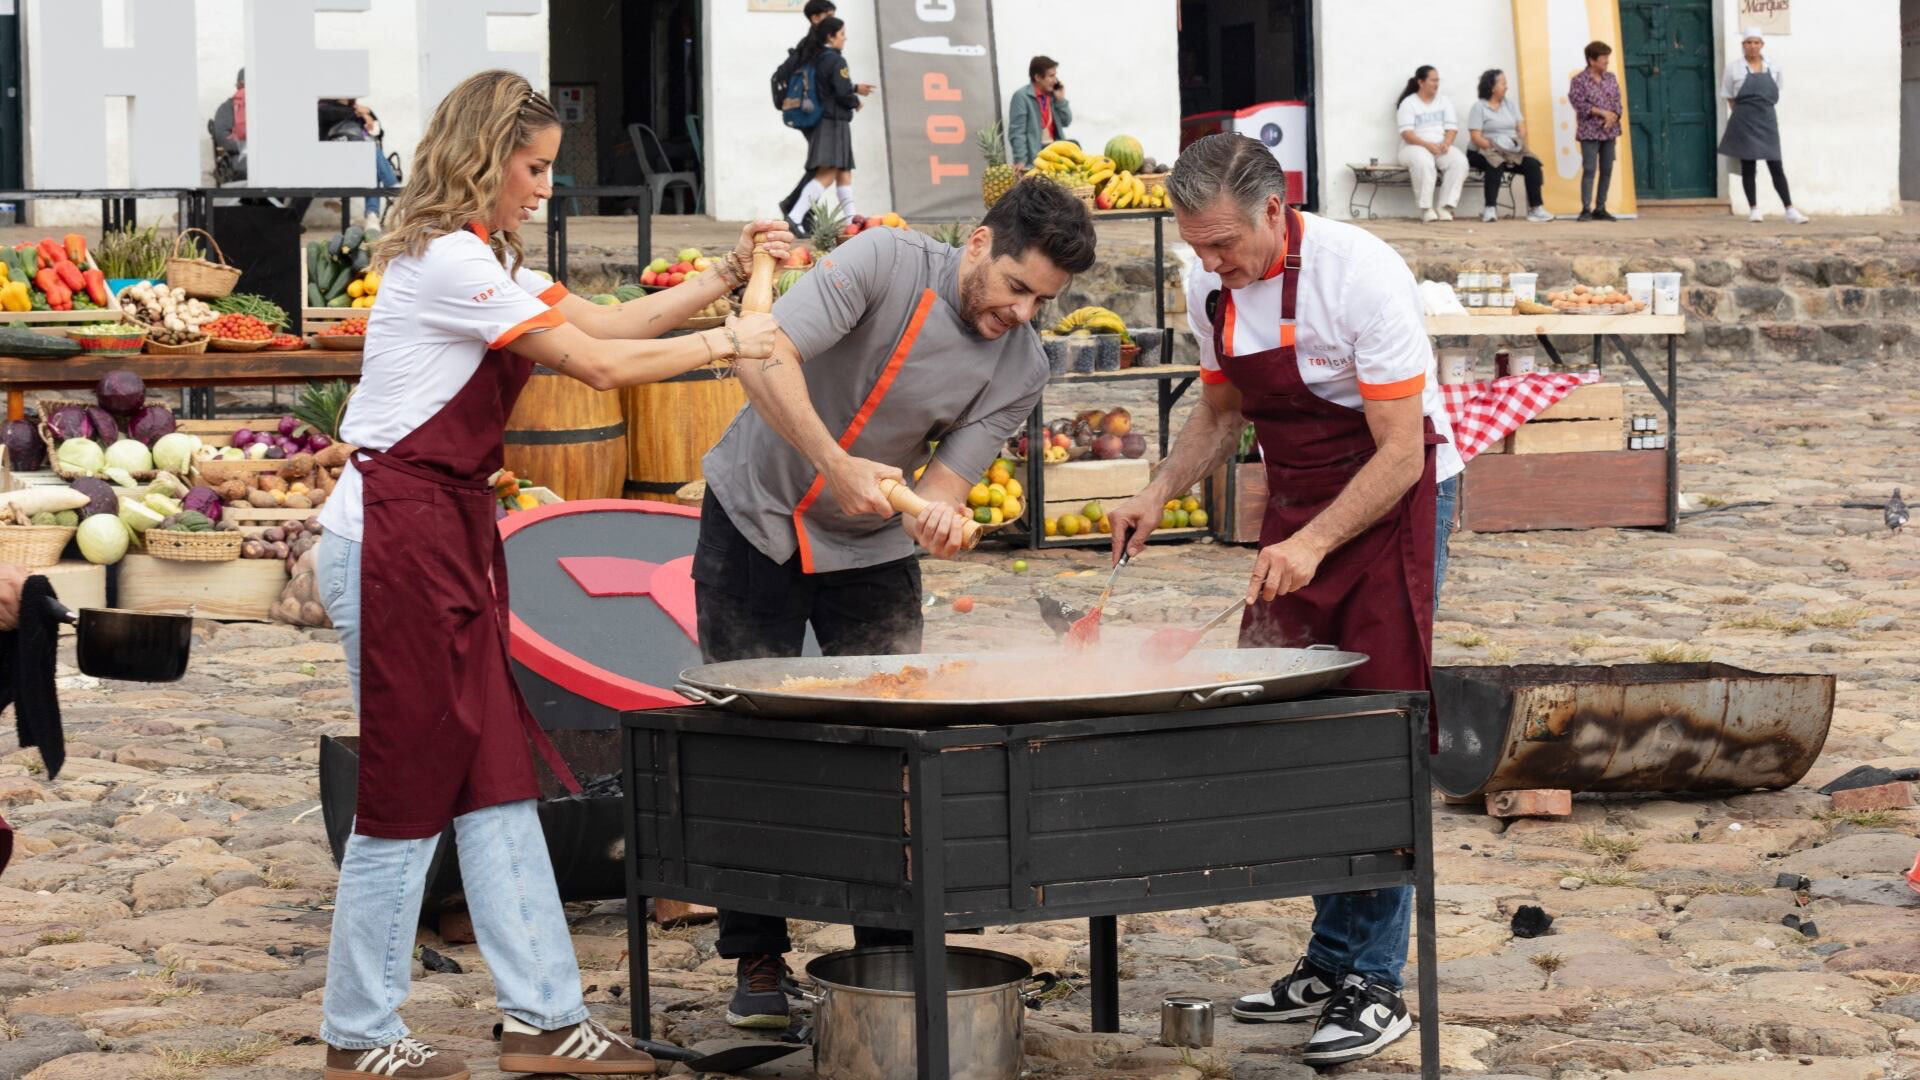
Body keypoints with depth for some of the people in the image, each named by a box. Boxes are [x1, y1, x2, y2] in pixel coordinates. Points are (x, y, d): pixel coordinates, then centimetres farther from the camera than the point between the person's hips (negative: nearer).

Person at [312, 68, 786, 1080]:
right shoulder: (448, 262, -14)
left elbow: (603, 318, 15)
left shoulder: (485, 261, 19)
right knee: (406, 791, -3)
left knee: (495, 778, 7)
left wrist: (727, 271, 11)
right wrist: (726, 343, -4)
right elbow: (598, 363, -14)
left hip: (450, 537, 10)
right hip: (395, 537, -10)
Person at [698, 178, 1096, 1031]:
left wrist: (939, 517, -37)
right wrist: (837, 465, -42)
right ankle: (756, 963, 6)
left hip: (870, 547, 3)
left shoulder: (1020, 368, -11)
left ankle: (891, 952, 5)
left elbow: (944, 481, -13)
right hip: (755, 517, -3)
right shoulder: (888, 263, -22)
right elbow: (765, 358, -32)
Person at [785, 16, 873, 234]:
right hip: (834, 122, -9)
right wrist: (856, 102, 3)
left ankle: (851, 220, 18)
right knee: (827, 174, -14)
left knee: (844, 172, 16)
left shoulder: (813, 59, 12)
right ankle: (795, 216, -25)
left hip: (820, 123, 9)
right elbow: (843, 93, -17)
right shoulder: (836, 61, -12)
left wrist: (855, 88, 22)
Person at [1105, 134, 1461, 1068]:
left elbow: (1402, 451, -22)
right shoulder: (1211, 291, -2)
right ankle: (1330, 962, 14)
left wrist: (1314, 544, -32)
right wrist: (1161, 493, 0)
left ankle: (1371, 982, -6)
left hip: (1393, 502, -7)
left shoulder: (1359, 275, -23)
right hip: (1294, 505, 7)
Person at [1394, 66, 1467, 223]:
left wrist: (1446, 144, -16)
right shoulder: (1408, 103, 0)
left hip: (1442, 147, 4)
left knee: (1460, 161, -29)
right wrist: (1427, 145, -25)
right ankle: (1426, 209, -31)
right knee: (1423, 161, -40)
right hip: (1415, 147, -4)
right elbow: (1406, 134, -10)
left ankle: (1446, 207, -27)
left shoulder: (1445, 101, 14)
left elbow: (1452, 128, 6)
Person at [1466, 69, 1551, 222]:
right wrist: (1494, 148, -22)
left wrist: (1520, 144, -10)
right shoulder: (1479, 107, -4)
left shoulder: (1510, 104, 15)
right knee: (1496, 164, -38)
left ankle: (1535, 209, -18)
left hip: (1512, 152, 5)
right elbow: (1476, 137, -12)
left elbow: (1521, 128, 10)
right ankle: (1490, 209, -36)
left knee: (1532, 164, -19)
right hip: (1485, 152, -5)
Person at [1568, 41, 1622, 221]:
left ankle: (1600, 208, 12)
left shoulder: (1611, 78, 10)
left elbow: (1617, 101, 8)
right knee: (1589, 170, -10)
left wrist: (1613, 116, -13)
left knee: (1606, 170, 6)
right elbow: (1579, 103, -14)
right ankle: (1586, 209, -9)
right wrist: (1603, 112, -17)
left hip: (1609, 131, 6)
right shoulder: (1579, 80, -7)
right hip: (1589, 132, -6)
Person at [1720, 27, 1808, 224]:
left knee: (1776, 167, -1)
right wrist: (1745, 114, -1)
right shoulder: (1734, 68, 0)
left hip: (1767, 121, 2)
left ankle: (1790, 210, -2)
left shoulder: (1773, 69, 7)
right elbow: (1730, 98, 4)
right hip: (1744, 123, -2)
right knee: (1747, 166, 3)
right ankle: (1753, 209, 12)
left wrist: (1761, 110, 8)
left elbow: (1775, 96, 16)